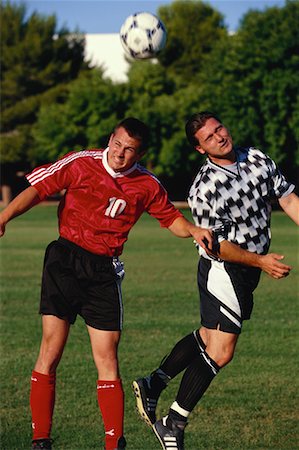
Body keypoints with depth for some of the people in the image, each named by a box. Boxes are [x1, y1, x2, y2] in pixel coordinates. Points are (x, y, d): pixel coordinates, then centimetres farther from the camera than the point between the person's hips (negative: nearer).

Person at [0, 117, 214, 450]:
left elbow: (170, 218, 16)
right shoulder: (80, 163, -3)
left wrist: (193, 231, -5)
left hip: (105, 270, 2)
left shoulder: (147, 185, 4)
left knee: (107, 360, -2)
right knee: (51, 350, -9)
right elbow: (37, 189, -3)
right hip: (65, 259, -2)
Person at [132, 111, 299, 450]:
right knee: (220, 351, -9)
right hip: (223, 270, -8)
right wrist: (260, 261, -26)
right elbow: (216, 246, -19)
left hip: (247, 271, 8)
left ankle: (152, 385, 34)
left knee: (209, 336, 19)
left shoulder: (258, 159, 0)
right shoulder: (204, 189, -20)